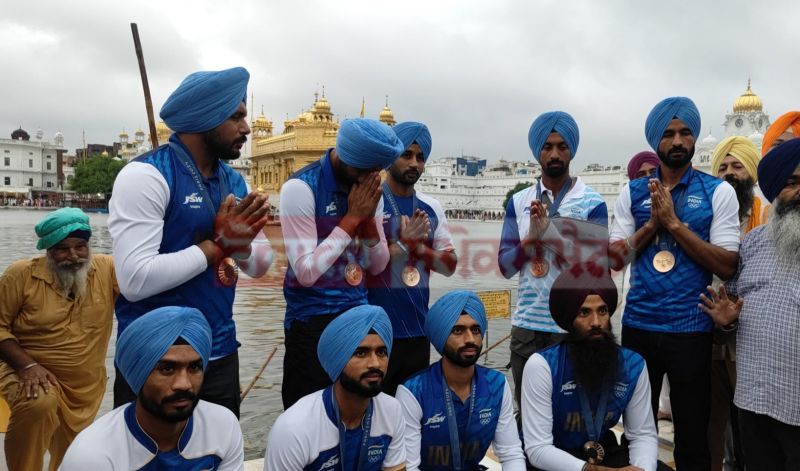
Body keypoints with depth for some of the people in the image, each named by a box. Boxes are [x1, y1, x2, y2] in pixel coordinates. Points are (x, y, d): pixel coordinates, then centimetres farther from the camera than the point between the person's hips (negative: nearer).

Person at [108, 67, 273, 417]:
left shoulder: (234, 182, 6)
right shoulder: (146, 175, -16)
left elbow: (261, 263, 8)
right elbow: (135, 280, -23)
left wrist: (240, 244, -13)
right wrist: (216, 245, -17)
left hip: (221, 355, 7)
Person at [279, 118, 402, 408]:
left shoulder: (369, 188, 3)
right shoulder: (302, 188, -16)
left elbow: (377, 266, 5)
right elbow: (306, 272, -22)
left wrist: (368, 218, -12)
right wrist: (352, 217, -20)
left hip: (358, 314, 6)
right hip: (312, 320, -5)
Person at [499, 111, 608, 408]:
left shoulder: (592, 203, -5)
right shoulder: (519, 201, 5)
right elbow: (505, 266, 5)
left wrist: (550, 233, -19)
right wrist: (531, 239, -13)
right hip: (526, 326, 3)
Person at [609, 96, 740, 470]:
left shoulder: (718, 191, -2)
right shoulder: (633, 192, 4)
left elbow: (727, 266, -10)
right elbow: (614, 259, 1)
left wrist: (673, 222, -16)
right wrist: (652, 223, -13)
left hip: (691, 329, -2)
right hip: (638, 326, 2)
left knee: (692, 435, 12)